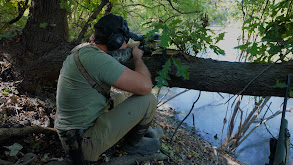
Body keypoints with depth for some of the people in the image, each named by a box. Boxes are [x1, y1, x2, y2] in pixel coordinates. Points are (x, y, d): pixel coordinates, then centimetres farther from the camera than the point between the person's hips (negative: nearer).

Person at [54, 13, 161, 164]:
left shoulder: (82, 49, 3)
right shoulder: (94, 57, -26)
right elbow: (145, 86, -28)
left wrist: (130, 54, 11)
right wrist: (137, 57, -8)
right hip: (85, 143, -9)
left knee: (118, 99, 26)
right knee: (148, 100, -12)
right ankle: (134, 143, 12)